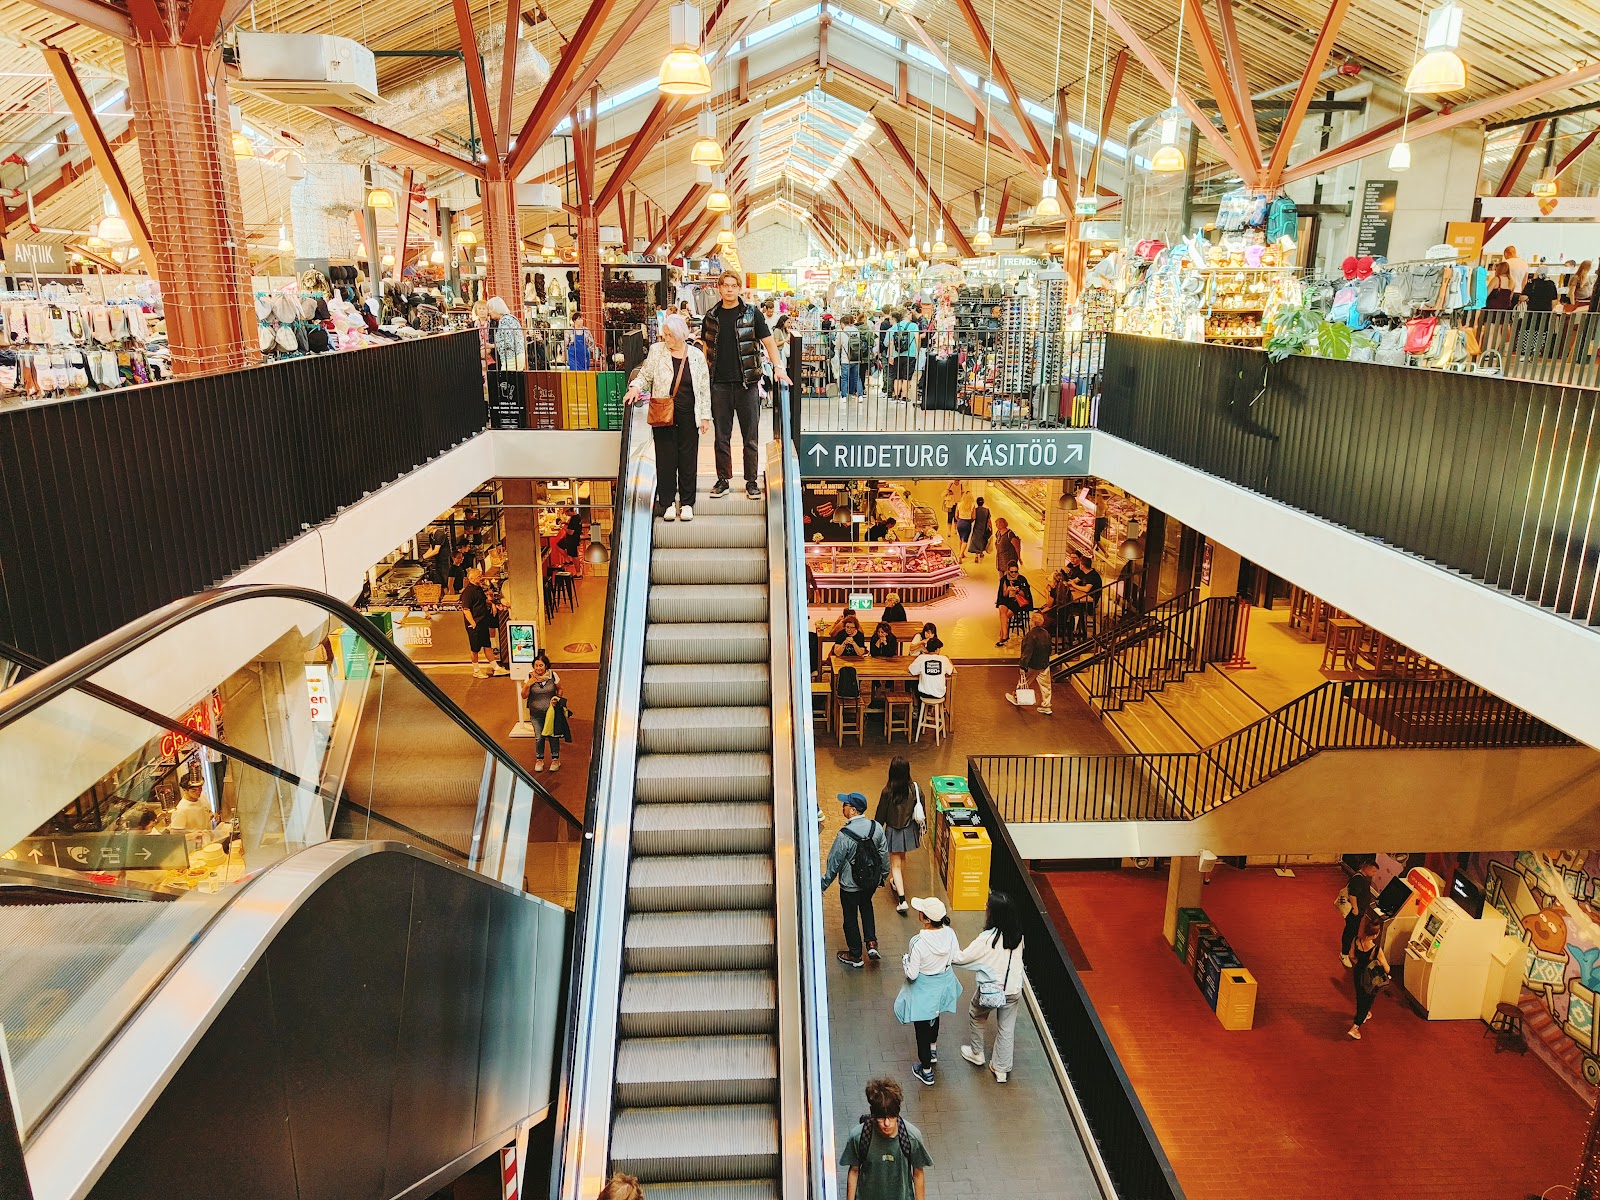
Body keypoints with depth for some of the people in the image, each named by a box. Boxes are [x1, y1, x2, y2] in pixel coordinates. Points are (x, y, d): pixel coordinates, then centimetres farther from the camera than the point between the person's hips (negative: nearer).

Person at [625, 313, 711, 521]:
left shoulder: (696, 356, 5)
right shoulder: (656, 351, 4)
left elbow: (704, 389, 7)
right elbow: (645, 375, 10)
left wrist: (705, 416, 3)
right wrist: (635, 387, -11)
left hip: (688, 415, 0)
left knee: (688, 457, 2)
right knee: (666, 457, 0)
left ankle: (687, 503, 13)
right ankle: (667, 502, 9)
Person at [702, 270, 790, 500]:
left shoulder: (752, 314, 3)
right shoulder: (712, 317, 10)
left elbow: (769, 342, -1)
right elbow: (705, 350, 16)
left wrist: (778, 366, -16)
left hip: (746, 382, -2)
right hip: (719, 384, 2)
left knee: (751, 436, 2)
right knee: (721, 436, 7)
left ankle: (751, 481, 10)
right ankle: (723, 480, 15)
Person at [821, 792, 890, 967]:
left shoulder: (844, 836, -28)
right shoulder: (876, 827, -13)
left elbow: (834, 864, -19)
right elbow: (884, 854, 0)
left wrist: (823, 885, -5)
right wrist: (883, 876, 16)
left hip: (850, 885, -5)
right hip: (872, 880, 5)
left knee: (850, 918, 16)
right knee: (866, 906, 32)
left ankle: (855, 956, 33)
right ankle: (871, 943, 22)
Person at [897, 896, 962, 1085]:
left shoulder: (919, 943, -35)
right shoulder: (950, 933, -20)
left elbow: (912, 974, -24)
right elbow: (956, 959, -4)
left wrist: (904, 960, -6)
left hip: (924, 989, -5)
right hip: (944, 983, 6)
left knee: (922, 1027, 17)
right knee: (934, 1016, 34)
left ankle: (926, 1071, 33)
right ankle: (933, 1051, 56)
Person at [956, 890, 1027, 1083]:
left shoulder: (987, 938, -29)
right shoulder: (1017, 934, -12)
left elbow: (961, 958, -22)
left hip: (990, 991, -4)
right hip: (1013, 991, 4)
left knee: (976, 1016, 27)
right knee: (1006, 1030, 20)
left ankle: (976, 1053, 43)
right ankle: (1002, 1069, 31)